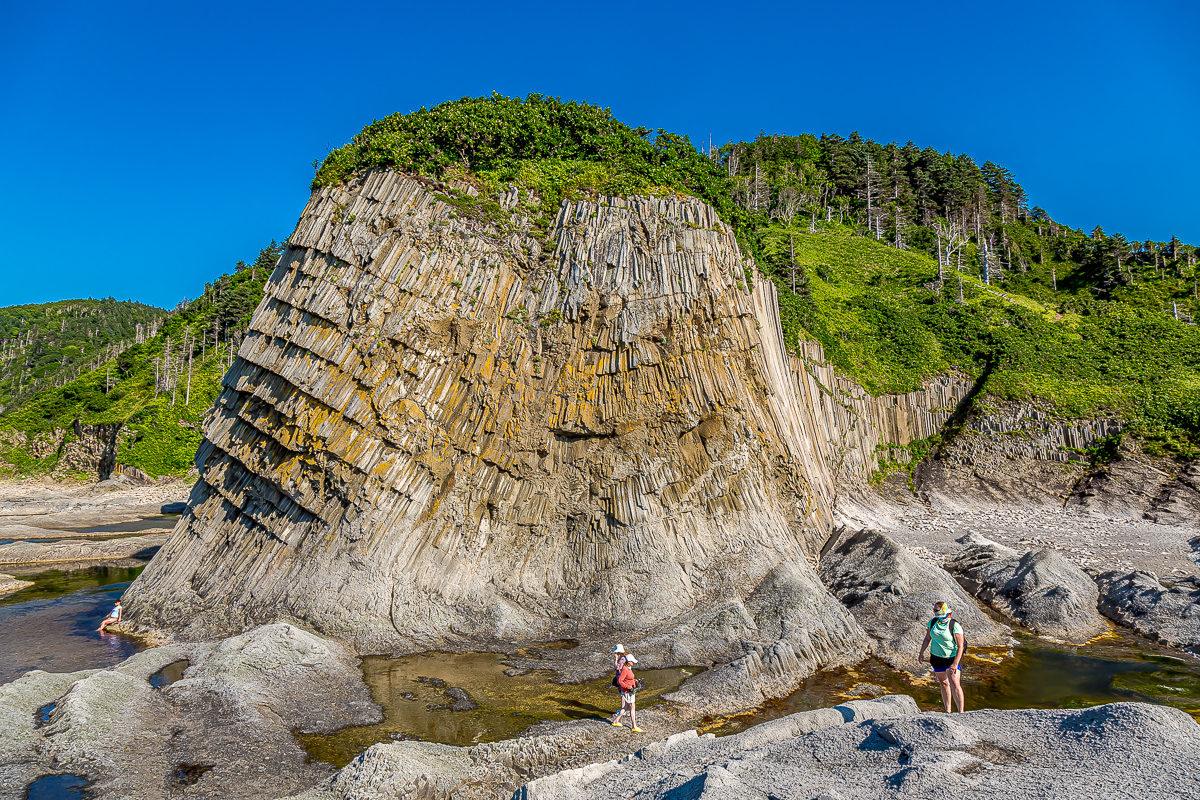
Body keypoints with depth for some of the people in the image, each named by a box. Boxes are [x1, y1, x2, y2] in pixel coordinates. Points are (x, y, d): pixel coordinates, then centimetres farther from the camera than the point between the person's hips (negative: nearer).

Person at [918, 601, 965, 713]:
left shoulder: (954, 625, -17)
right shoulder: (933, 622, -1)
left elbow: (960, 646, -17)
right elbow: (927, 638, 13)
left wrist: (955, 664, -22)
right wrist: (921, 653, 11)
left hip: (952, 658, -5)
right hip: (937, 657, 5)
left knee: (954, 683, -18)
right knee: (944, 684, 12)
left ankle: (961, 712, -16)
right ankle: (947, 711, 22)